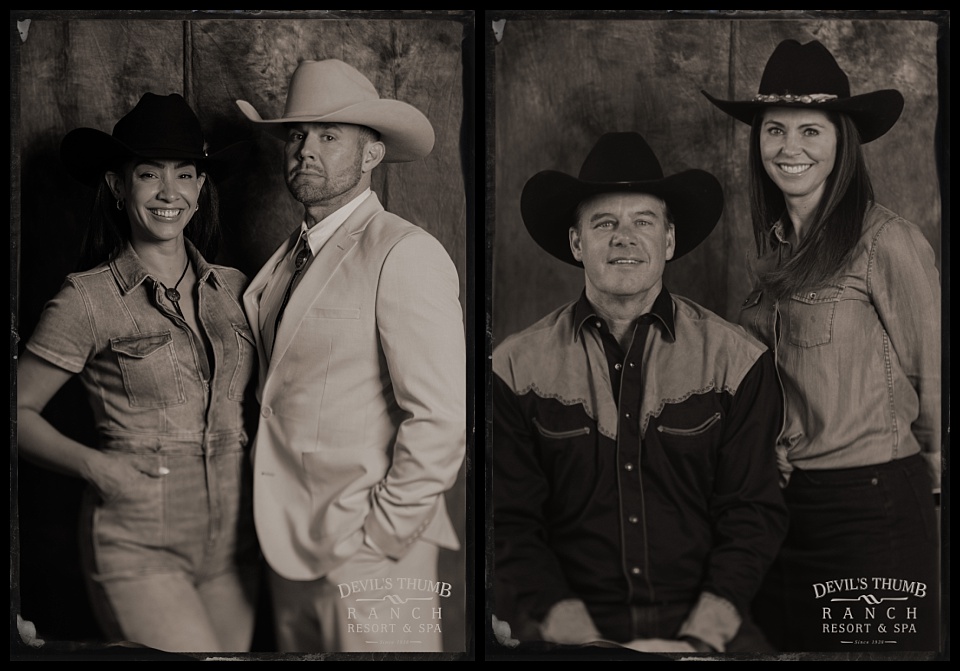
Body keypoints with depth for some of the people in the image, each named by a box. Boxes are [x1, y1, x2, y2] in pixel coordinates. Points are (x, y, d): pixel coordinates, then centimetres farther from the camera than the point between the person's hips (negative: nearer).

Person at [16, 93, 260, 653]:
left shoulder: (234, 288, 8)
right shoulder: (90, 298, -5)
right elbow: (20, 410, 0)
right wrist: (96, 466, -14)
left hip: (232, 540, 5)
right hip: (139, 544, -5)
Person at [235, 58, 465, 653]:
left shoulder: (407, 255, -13)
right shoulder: (291, 256, 12)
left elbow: (441, 421, -19)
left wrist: (378, 536, -15)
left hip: (371, 560, -7)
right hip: (291, 549, 7)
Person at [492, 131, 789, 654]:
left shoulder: (734, 358, 7)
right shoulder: (518, 366, 5)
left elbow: (753, 513, 3)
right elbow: (511, 527, 1)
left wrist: (697, 640, -11)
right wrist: (583, 641, -13)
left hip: (703, 625, 1)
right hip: (570, 632, -1)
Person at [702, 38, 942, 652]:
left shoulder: (888, 241, -12)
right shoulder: (778, 246, 11)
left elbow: (933, 373, -5)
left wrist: (929, 472, 7)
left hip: (871, 504, -7)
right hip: (784, 502, 7)